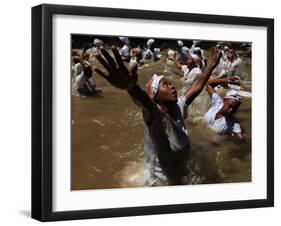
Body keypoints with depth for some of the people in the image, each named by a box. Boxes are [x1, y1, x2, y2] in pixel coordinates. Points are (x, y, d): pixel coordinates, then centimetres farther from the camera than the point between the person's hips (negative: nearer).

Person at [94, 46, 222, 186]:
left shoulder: (178, 107, -9)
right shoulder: (155, 115, -30)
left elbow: (198, 86, 6)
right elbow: (147, 103, -52)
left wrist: (212, 65, 13)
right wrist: (130, 86, -74)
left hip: (179, 176, 7)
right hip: (160, 181, -7)